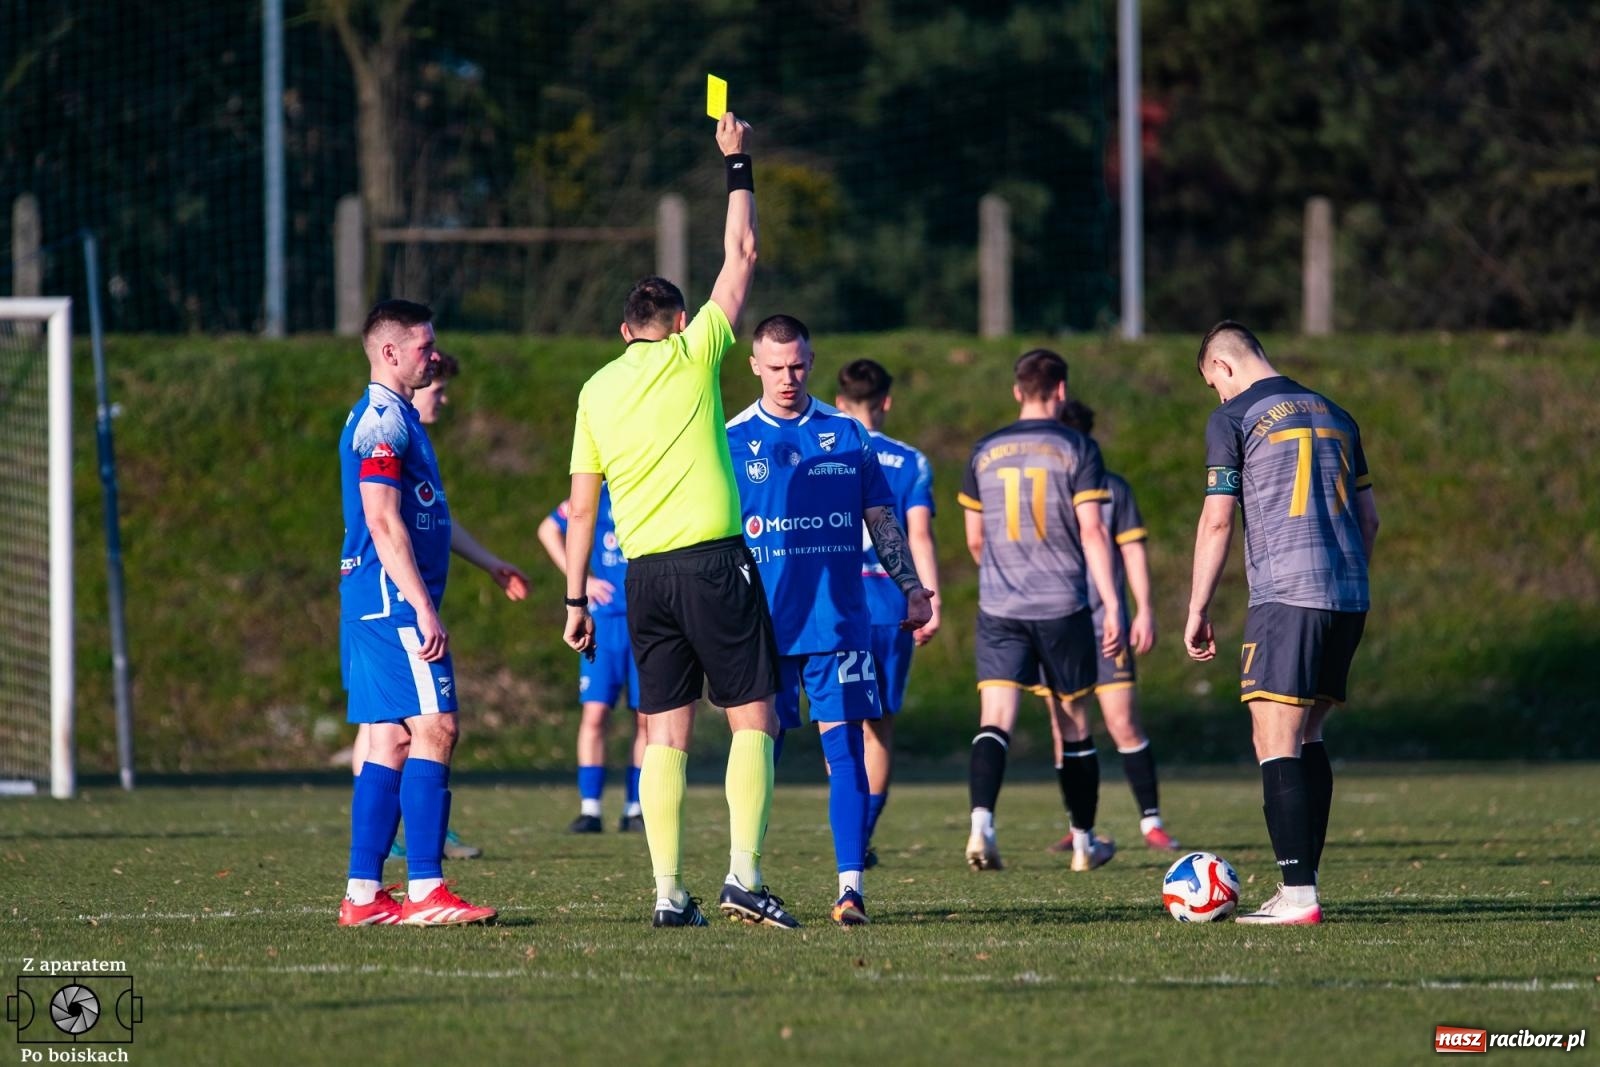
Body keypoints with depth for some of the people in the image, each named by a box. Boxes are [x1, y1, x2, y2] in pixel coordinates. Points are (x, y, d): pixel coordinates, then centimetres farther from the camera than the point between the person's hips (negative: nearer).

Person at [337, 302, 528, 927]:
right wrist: (424, 610, -23)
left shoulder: (397, 418, 20)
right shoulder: (382, 422, -12)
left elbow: (429, 512, 31)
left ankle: (363, 895, 6)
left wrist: (490, 564, 39)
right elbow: (384, 523, -20)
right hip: (393, 600, -10)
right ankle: (424, 892, -17)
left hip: (374, 606, 10)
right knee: (434, 728, -13)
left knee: (390, 742, 8)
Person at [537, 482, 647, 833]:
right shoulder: (596, 497, 3)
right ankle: (590, 809, -5)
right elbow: (549, 530, 16)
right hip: (604, 619, 0)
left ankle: (635, 810, 9)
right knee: (595, 712, -7)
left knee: (646, 717, 1)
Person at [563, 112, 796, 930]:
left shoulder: (597, 389, 11)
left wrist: (576, 597, 16)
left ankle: (669, 893, -1)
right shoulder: (693, 355, 0)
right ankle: (743, 877, -13)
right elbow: (741, 254, 7)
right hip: (714, 557, -4)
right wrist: (736, 163, 17)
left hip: (644, 575, 4)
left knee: (665, 733, 5)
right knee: (752, 718, -2)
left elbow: (581, 508, 11)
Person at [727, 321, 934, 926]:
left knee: (846, 746, -6)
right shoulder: (732, 440, 4)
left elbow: (881, 520, 13)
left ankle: (851, 887, -9)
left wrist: (911, 588, 8)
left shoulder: (848, 435, 8)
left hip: (839, 621, 1)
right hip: (762, 623, -1)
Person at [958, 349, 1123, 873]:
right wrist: (1112, 605, -9)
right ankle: (1084, 842, 21)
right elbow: (1092, 532, -10)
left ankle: (981, 824, -28)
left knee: (995, 720, -6)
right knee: (1074, 722, 11)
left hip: (998, 610, 2)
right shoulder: (1076, 449, -3)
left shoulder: (984, 452, 7)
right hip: (1063, 608, -2)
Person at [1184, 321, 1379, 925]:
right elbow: (1368, 517, 21)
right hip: (1348, 600, 7)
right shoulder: (1333, 415, 18)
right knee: (1307, 739, 16)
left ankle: (1298, 895, -17)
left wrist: (1197, 612, -2)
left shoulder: (1233, 419, -1)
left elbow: (1217, 520, -7)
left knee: (1276, 744, -7)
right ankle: (1304, 884, 14)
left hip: (1285, 597, -7)